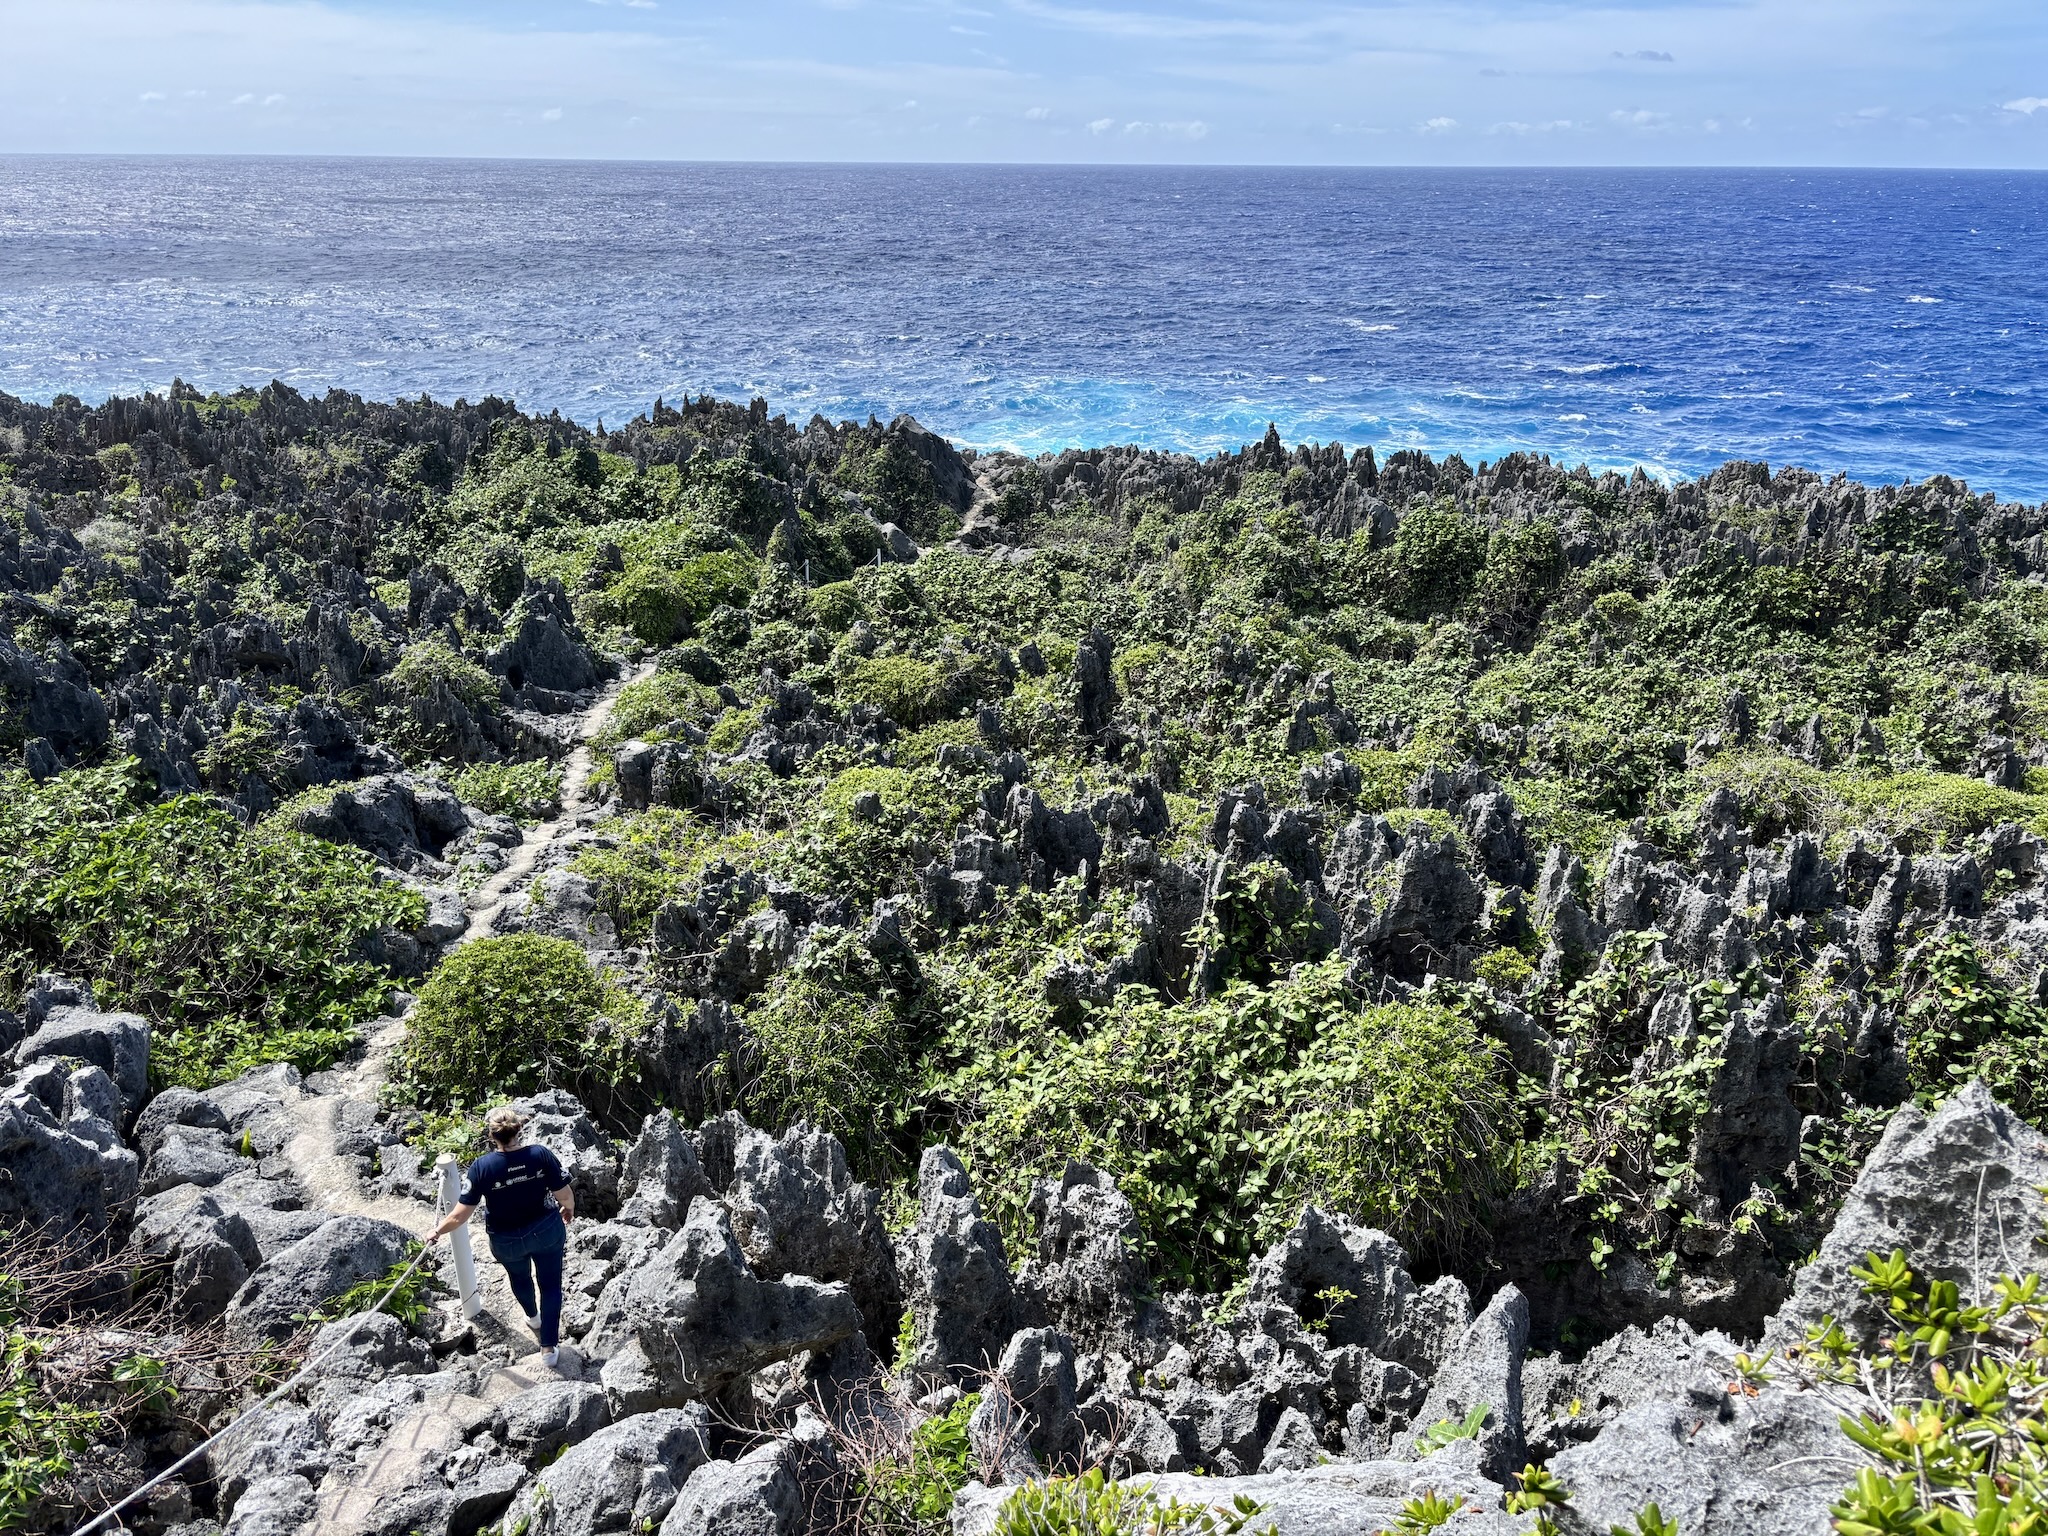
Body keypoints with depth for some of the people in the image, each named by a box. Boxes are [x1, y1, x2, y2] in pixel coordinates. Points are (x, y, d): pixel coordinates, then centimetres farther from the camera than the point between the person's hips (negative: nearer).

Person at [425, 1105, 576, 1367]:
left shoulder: (482, 1167, -24)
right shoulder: (541, 1155, -22)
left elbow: (461, 1214, -18)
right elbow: (565, 1195, -14)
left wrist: (437, 1232, 0)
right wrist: (568, 1209, 9)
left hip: (507, 1241, 1)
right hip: (547, 1231, -1)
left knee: (519, 1277, 31)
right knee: (550, 1285, 17)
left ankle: (533, 1317, 58)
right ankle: (550, 1347, 21)